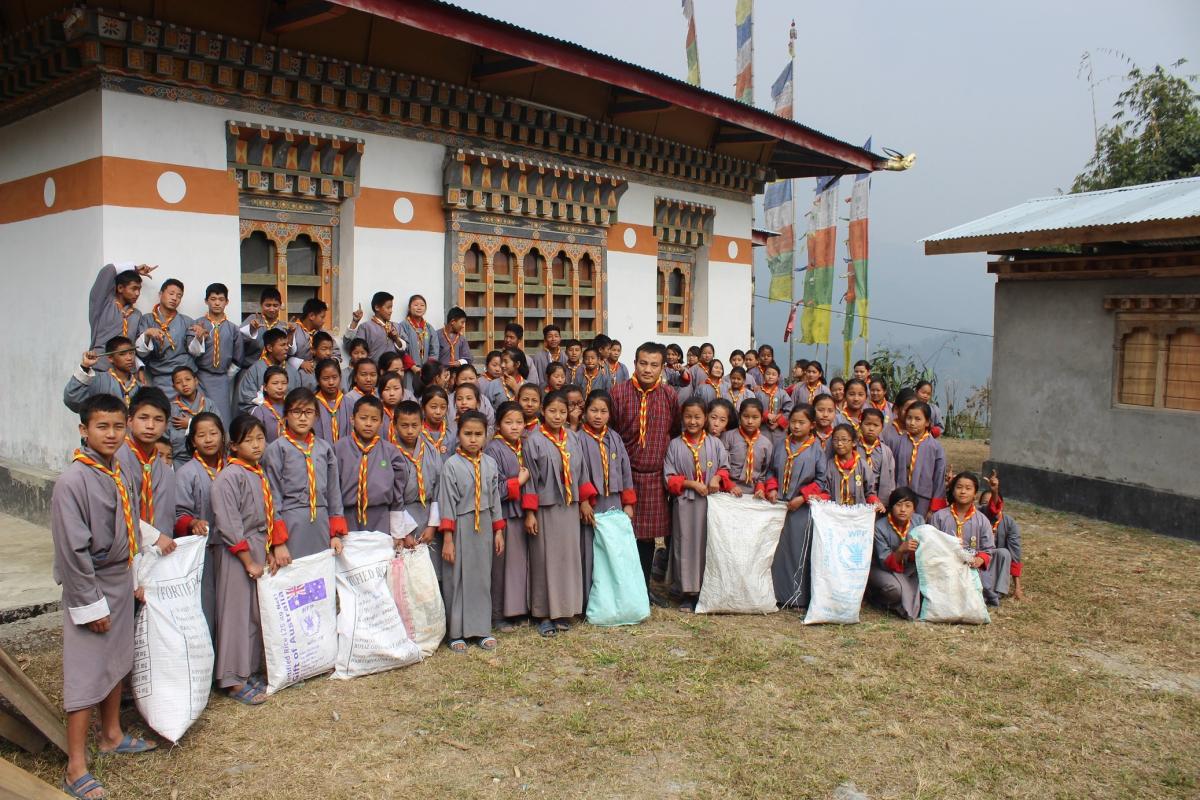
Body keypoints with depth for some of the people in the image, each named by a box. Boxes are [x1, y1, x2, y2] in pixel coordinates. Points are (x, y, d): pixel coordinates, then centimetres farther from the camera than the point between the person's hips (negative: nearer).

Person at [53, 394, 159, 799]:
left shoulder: (120, 473, 4)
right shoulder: (73, 480, -21)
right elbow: (72, 549, -20)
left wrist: (131, 581, 15)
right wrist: (91, 603, -18)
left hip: (120, 580, 8)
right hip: (90, 585, -8)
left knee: (116, 662, 20)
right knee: (85, 672, -2)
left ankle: (111, 735, 37)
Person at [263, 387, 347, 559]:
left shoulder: (325, 448, 10)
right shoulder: (277, 449, -2)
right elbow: (273, 495, -3)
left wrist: (336, 533, 10)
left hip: (322, 524, 4)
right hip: (291, 524, -4)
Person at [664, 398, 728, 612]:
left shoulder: (714, 443, 4)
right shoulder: (675, 445, 0)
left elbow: (725, 467, 9)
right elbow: (670, 477, -1)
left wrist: (717, 478, -11)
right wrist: (691, 483, -12)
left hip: (710, 501, 1)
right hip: (685, 502, -1)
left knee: (708, 544, 6)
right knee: (685, 545, 3)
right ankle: (687, 593, 12)